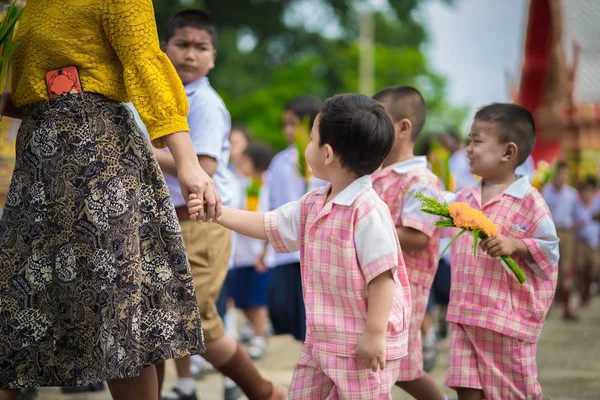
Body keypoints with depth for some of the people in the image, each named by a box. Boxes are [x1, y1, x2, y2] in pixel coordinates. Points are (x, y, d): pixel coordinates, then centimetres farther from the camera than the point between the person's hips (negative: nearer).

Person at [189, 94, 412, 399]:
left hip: (362, 344, -9)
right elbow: (269, 225, 19)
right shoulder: (312, 205, 8)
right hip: (322, 339, 9)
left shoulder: (368, 210, -21)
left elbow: (382, 275, -23)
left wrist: (375, 333, -24)